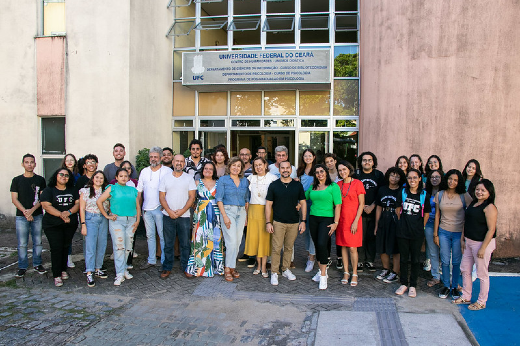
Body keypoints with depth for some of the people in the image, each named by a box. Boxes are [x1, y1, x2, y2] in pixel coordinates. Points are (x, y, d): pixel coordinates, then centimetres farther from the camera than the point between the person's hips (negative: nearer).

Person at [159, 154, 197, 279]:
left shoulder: (189, 178, 4)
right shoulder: (165, 178, 8)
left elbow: (192, 197, -1)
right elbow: (161, 196, 4)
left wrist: (182, 210, -12)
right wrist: (169, 211, -9)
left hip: (184, 216, -1)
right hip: (168, 216, 1)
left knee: (185, 244, 4)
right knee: (168, 244, 6)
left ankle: (185, 267, 17)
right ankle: (167, 268, 17)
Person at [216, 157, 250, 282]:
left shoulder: (244, 181, 12)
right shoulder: (223, 180, 0)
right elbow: (219, 199, -5)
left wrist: (246, 215, 9)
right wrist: (225, 216, -13)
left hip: (241, 212, 4)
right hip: (228, 210, -4)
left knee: (238, 241, 4)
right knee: (232, 241, -12)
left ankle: (232, 267, 16)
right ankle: (228, 268, 0)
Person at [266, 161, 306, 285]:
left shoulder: (298, 185, 5)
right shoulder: (274, 185, 1)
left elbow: (303, 203, 8)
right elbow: (268, 204, 2)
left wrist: (303, 221, 2)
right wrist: (268, 222, -4)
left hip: (294, 223, 2)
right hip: (278, 222, -2)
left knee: (289, 248, 11)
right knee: (276, 248, -3)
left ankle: (286, 269, 27)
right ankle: (274, 272, 9)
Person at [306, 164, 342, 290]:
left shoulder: (333, 186, -3)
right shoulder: (313, 187, 12)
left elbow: (338, 205, -6)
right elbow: (304, 196, 25)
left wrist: (335, 223, -11)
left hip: (327, 219, -5)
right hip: (313, 218, 6)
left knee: (322, 244, -17)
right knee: (317, 245, 10)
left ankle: (323, 275, -9)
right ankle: (321, 270, 24)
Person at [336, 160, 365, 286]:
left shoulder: (357, 183, -5)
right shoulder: (338, 184, 8)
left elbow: (361, 204, -5)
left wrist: (356, 221, -12)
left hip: (353, 219, -4)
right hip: (341, 219, 4)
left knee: (353, 248, -2)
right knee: (343, 246, 8)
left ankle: (354, 274, 12)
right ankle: (346, 273, 20)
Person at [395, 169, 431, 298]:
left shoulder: (424, 195, -1)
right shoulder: (402, 193, 2)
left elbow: (427, 214, 6)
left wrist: (421, 227, 5)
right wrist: (402, 223, 10)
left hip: (417, 233, -1)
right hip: (403, 231, 1)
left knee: (415, 259, 6)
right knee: (403, 258, 9)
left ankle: (413, 286, 19)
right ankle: (404, 284, 22)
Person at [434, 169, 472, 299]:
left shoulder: (464, 196, -4)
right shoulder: (440, 194, 3)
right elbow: (437, 214, 6)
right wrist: (435, 234, 5)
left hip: (459, 233, -1)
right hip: (443, 232, 2)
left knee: (457, 261, 6)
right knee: (445, 261, 5)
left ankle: (455, 286, 22)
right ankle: (446, 286, 21)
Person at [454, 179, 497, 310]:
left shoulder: (489, 207, -17)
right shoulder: (473, 203, 9)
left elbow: (491, 229, -20)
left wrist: (483, 248, -20)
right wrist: (463, 239, 13)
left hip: (483, 243, -9)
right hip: (469, 242, 9)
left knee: (482, 274, 5)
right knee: (465, 270, 16)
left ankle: (481, 302, 21)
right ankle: (466, 297, 31)